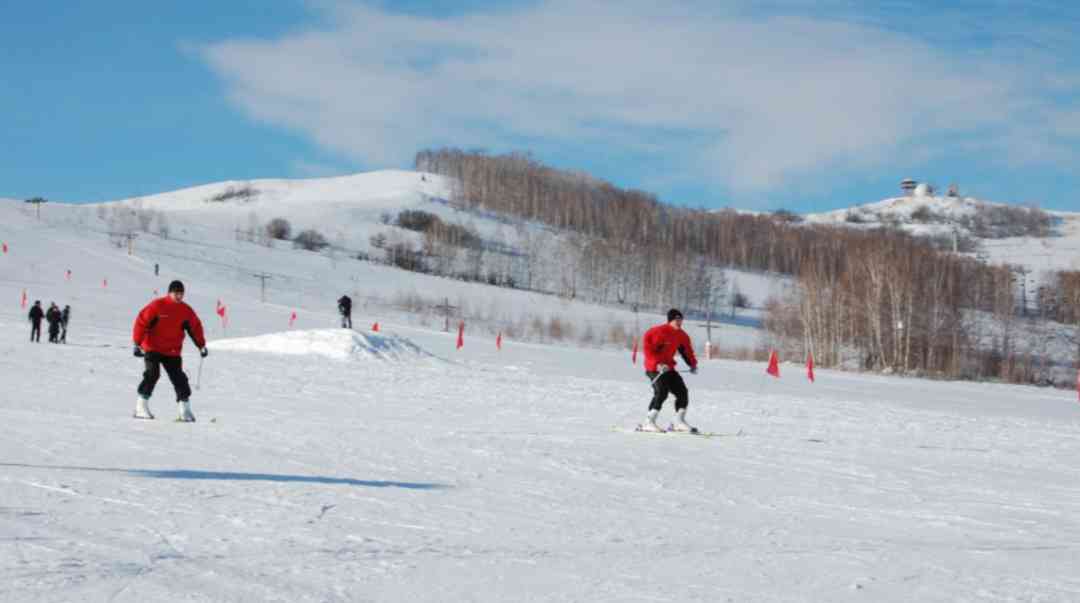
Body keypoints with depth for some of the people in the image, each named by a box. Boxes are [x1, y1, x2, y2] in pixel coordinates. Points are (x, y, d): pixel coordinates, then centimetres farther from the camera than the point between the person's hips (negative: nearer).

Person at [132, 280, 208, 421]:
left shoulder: (186, 310, 1)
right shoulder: (157, 306, -13)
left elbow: (195, 327, 13)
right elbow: (142, 321, -12)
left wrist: (201, 345, 11)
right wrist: (137, 343, -16)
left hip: (173, 352, 4)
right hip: (152, 349, -4)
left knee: (179, 378, -1)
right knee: (152, 374, -18)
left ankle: (184, 409, 7)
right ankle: (141, 407, -10)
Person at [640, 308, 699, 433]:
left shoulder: (681, 336, 6)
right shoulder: (659, 332, -18)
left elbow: (686, 350, 20)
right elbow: (648, 347, -22)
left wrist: (693, 364, 7)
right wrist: (657, 364, -30)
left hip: (668, 368, 8)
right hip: (654, 368, -8)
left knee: (682, 391, 3)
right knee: (662, 392, -24)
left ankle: (679, 422, 14)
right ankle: (649, 422, -20)